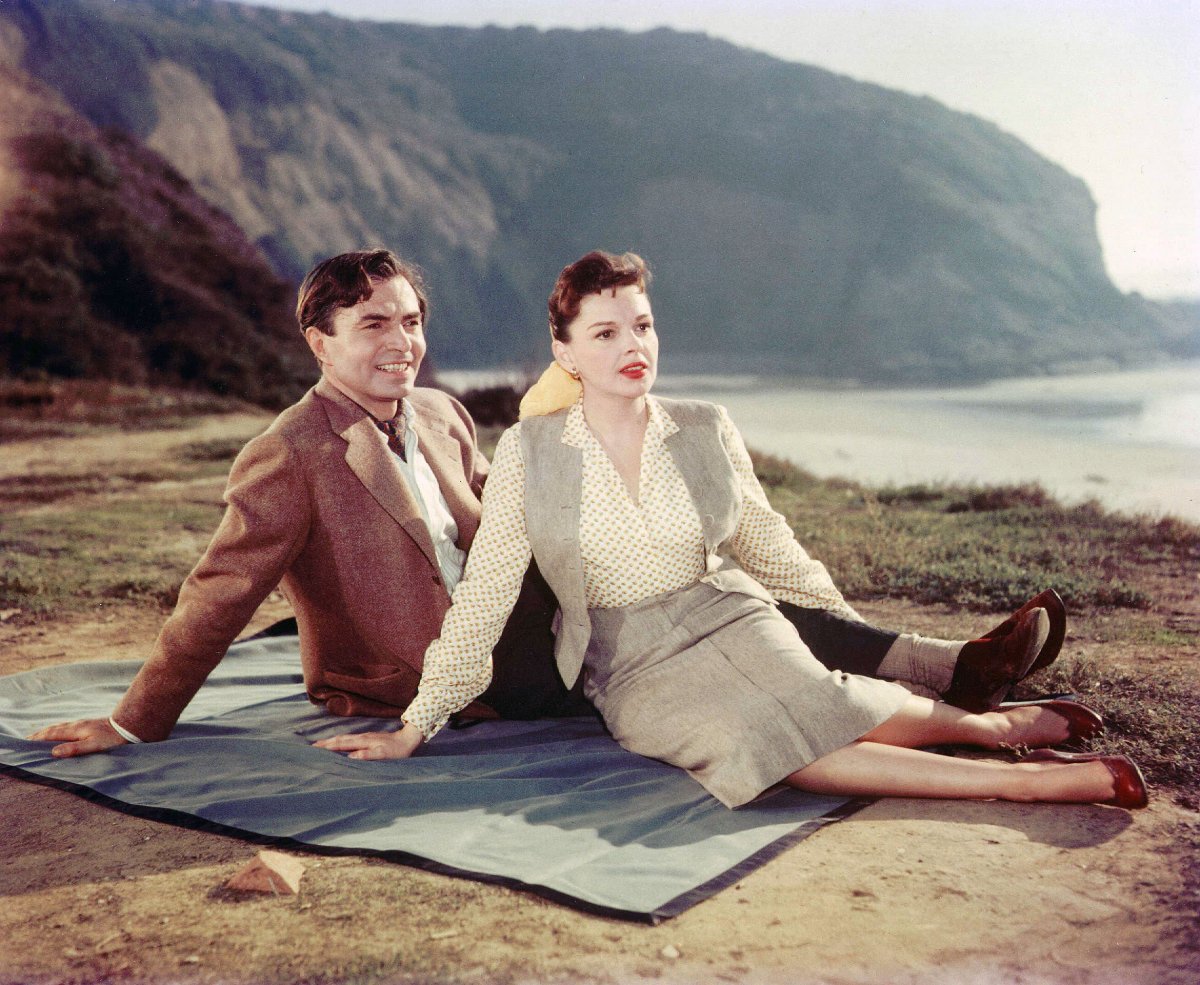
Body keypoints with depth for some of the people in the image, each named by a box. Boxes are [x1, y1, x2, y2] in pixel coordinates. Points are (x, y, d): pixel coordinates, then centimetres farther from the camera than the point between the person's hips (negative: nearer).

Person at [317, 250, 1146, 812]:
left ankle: (994, 723, -9)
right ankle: (1023, 778, -27)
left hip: (734, 621, 2)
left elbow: (772, 549, 16)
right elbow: (484, 596, 0)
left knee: (833, 709, -32)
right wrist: (415, 728, -2)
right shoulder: (529, 452, -2)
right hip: (634, 672, -2)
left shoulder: (706, 431, 3)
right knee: (757, 746, -32)